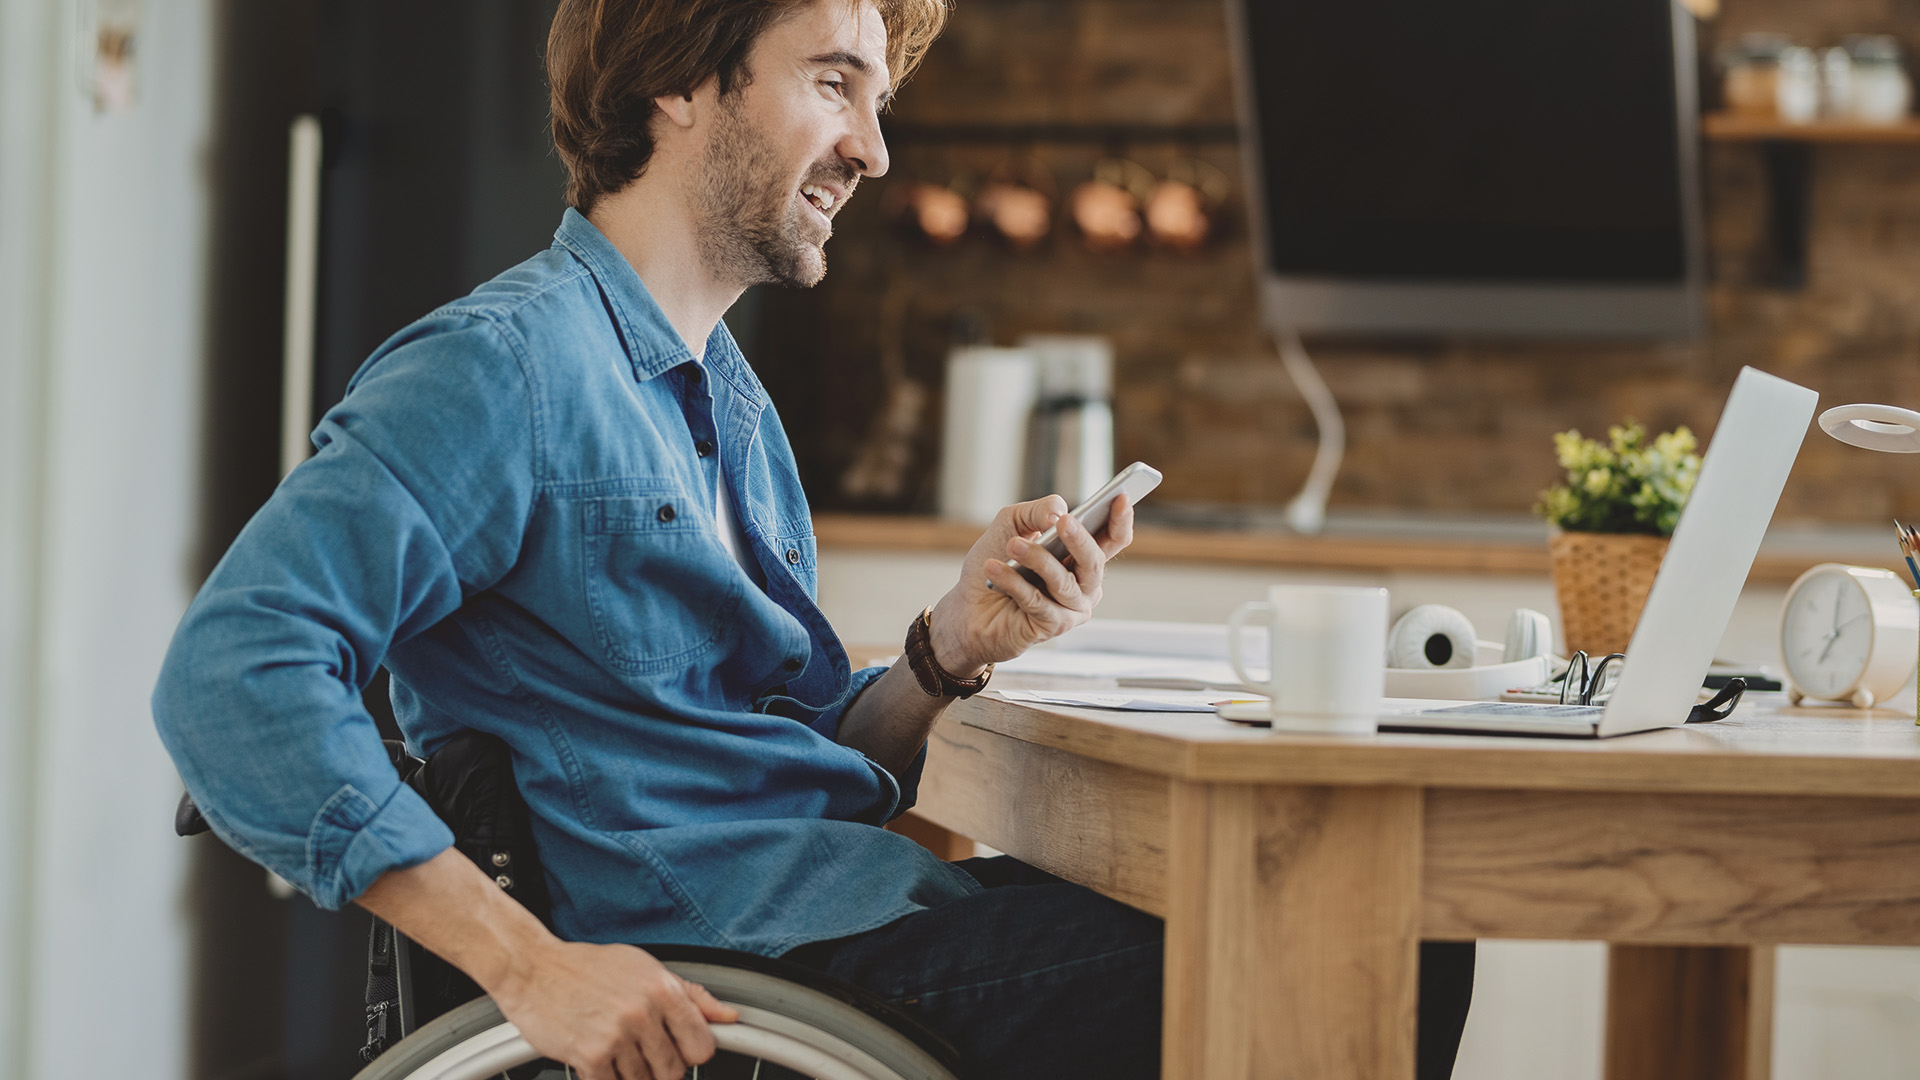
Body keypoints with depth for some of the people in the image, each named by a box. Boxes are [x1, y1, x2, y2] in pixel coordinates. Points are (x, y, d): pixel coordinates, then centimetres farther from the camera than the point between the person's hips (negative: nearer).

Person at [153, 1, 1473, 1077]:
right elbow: (235, 672, -20)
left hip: (865, 896, 9)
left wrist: (952, 648, 0)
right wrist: (529, 964, -25)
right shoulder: (508, 364, -9)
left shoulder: (733, 398, 22)